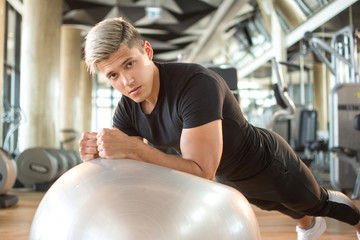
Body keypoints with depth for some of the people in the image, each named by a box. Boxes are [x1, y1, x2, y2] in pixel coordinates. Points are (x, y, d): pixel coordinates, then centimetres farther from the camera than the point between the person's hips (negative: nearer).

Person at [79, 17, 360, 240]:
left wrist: (132, 148, -53)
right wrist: (99, 154, -39)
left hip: (270, 163, -7)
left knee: (318, 202, 25)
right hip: (232, 178, 7)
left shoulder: (197, 84, -43)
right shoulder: (127, 109, -19)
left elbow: (202, 174, -46)